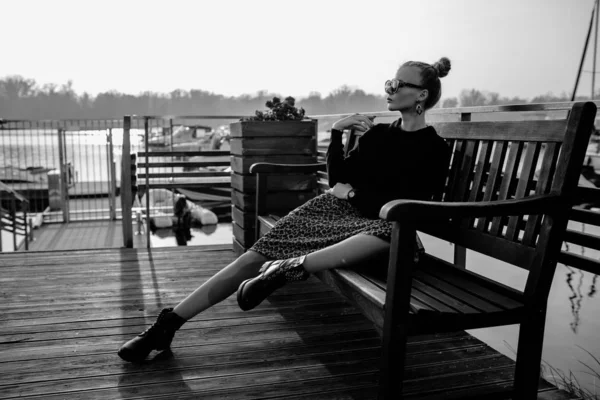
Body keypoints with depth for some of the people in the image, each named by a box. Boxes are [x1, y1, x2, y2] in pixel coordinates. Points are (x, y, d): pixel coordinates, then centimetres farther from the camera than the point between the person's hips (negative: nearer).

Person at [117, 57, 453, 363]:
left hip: (371, 222, -4)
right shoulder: (378, 132, 16)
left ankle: (289, 268, -42)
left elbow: (409, 206, -11)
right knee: (253, 258, -13)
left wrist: (354, 194, -7)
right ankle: (170, 322, -12)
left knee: (394, 231, -42)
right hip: (331, 209, 4)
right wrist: (337, 132, 3)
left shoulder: (435, 148, 0)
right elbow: (338, 179, 13)